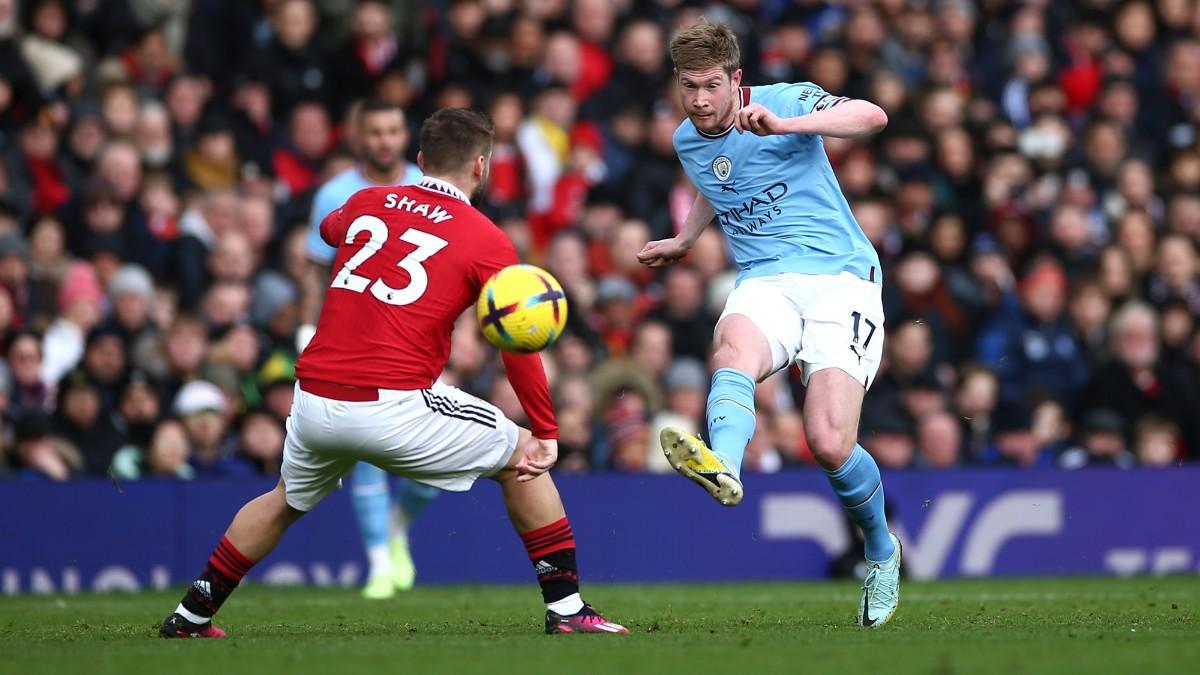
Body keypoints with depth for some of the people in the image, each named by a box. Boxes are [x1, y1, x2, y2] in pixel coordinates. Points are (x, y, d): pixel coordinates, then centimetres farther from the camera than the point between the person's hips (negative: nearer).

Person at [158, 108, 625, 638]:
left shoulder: (366, 203, 13)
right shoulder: (488, 242, 0)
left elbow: (329, 227, 38)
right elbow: (518, 348, -4)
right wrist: (546, 434, -1)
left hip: (314, 399, 5)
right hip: (395, 408, -5)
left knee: (284, 502, 32)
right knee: (521, 457, 15)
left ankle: (192, 615, 37)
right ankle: (566, 609, 10)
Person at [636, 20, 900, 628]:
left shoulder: (786, 102, -5)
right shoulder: (687, 141, 14)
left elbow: (871, 116, -24)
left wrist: (785, 124, -35)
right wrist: (683, 241, 30)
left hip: (840, 278, -4)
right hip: (764, 282, 4)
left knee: (831, 445, -19)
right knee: (733, 349, -36)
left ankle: (881, 550, 12)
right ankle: (722, 467, -67)